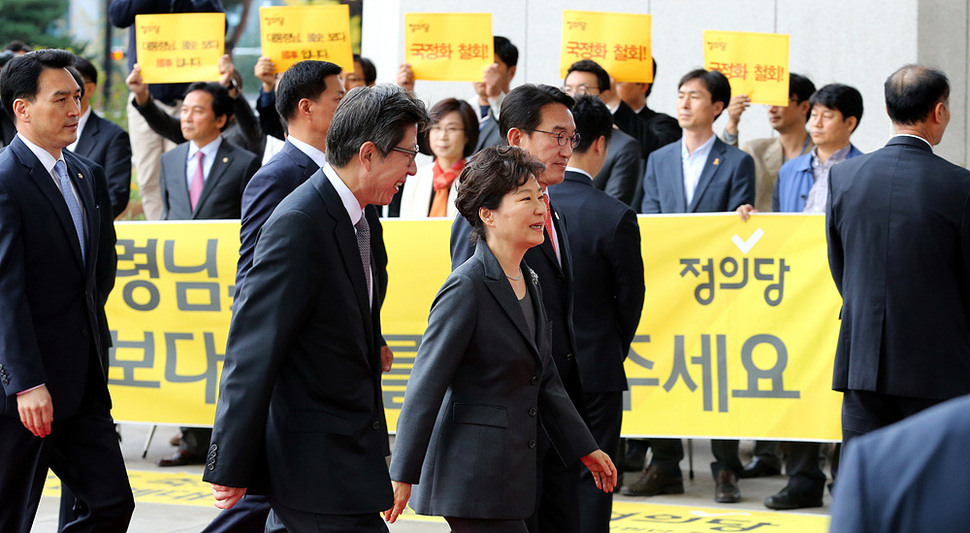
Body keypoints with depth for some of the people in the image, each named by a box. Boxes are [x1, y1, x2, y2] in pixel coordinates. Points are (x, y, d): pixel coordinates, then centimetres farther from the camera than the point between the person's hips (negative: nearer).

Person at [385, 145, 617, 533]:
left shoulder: (528, 283, 12)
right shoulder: (467, 288, -15)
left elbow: (545, 379, 22)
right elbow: (425, 387, -16)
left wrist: (585, 448, 24)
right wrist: (402, 475, -16)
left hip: (511, 470, 9)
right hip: (474, 476, -9)